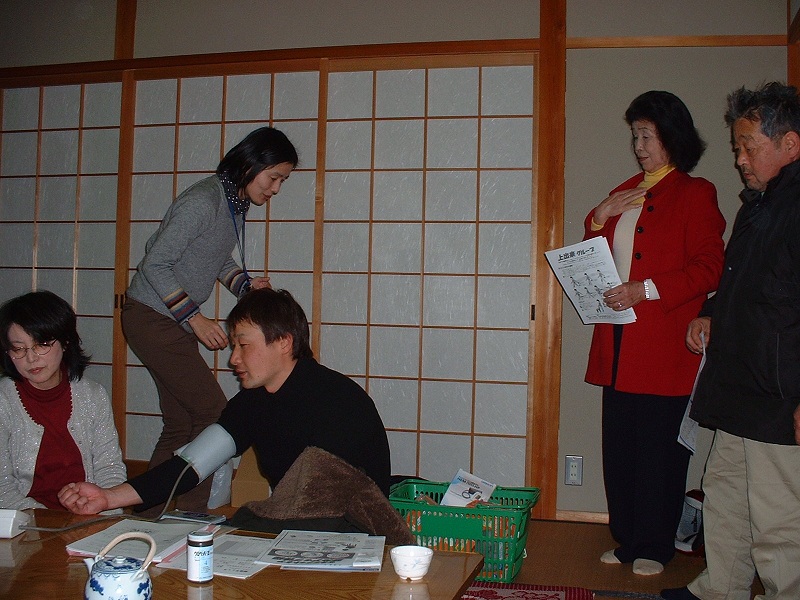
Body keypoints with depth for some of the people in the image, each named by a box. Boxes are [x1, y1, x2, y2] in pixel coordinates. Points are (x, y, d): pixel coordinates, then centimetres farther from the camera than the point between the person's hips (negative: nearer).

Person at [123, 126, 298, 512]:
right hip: (152, 317, -9)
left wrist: (246, 285, 1)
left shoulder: (237, 204, 6)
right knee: (212, 411, -9)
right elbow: (156, 264, -21)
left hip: (178, 320, 9)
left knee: (181, 423, 10)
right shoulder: (203, 201, -21)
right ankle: (191, 513, 1)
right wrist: (195, 317, -22)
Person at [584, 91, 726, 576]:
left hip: (665, 344, -6)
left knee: (659, 448, 1)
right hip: (619, 343, 6)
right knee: (619, 446, 9)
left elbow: (708, 270, -10)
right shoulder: (625, 194, 19)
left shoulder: (694, 194, -1)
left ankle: (654, 548, 15)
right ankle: (626, 539, 21)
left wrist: (646, 290, -18)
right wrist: (599, 218, 4)